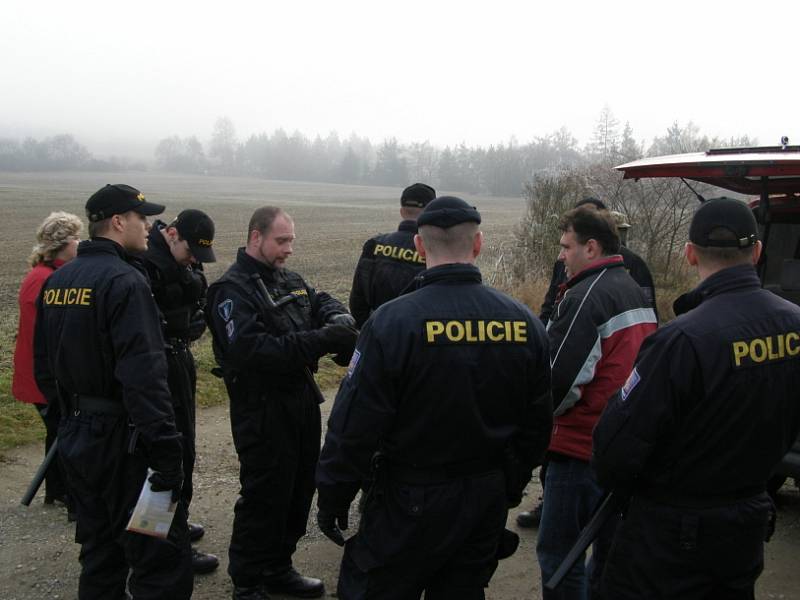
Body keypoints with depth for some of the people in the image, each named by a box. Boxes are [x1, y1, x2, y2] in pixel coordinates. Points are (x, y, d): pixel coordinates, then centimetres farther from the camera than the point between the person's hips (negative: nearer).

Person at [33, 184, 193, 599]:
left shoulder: (56, 281, 9)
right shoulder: (124, 281, -18)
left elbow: (43, 366, 16)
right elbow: (144, 376, -25)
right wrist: (166, 452, -24)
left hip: (75, 436, 9)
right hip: (120, 440, -9)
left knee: (100, 554, 21)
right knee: (162, 561, -2)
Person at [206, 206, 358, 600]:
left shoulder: (289, 280, 12)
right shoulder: (233, 289, -16)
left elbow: (323, 302, 15)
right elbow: (250, 350, -28)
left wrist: (339, 320, -11)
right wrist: (319, 341, -30)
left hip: (301, 402, 9)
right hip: (262, 411, -8)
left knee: (299, 491, 17)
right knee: (264, 498, 0)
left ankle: (278, 568, 33)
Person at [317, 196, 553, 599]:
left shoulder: (391, 322, -18)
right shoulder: (524, 322, -3)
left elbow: (354, 426, -16)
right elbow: (537, 424, 6)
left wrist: (333, 498, -3)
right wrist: (511, 487, 20)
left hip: (409, 504, -5)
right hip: (488, 502, 5)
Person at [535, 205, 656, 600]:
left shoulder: (586, 297, -16)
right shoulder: (636, 294, 13)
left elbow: (558, 376, -20)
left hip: (582, 446, -9)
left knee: (557, 551, 0)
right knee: (609, 549, 18)